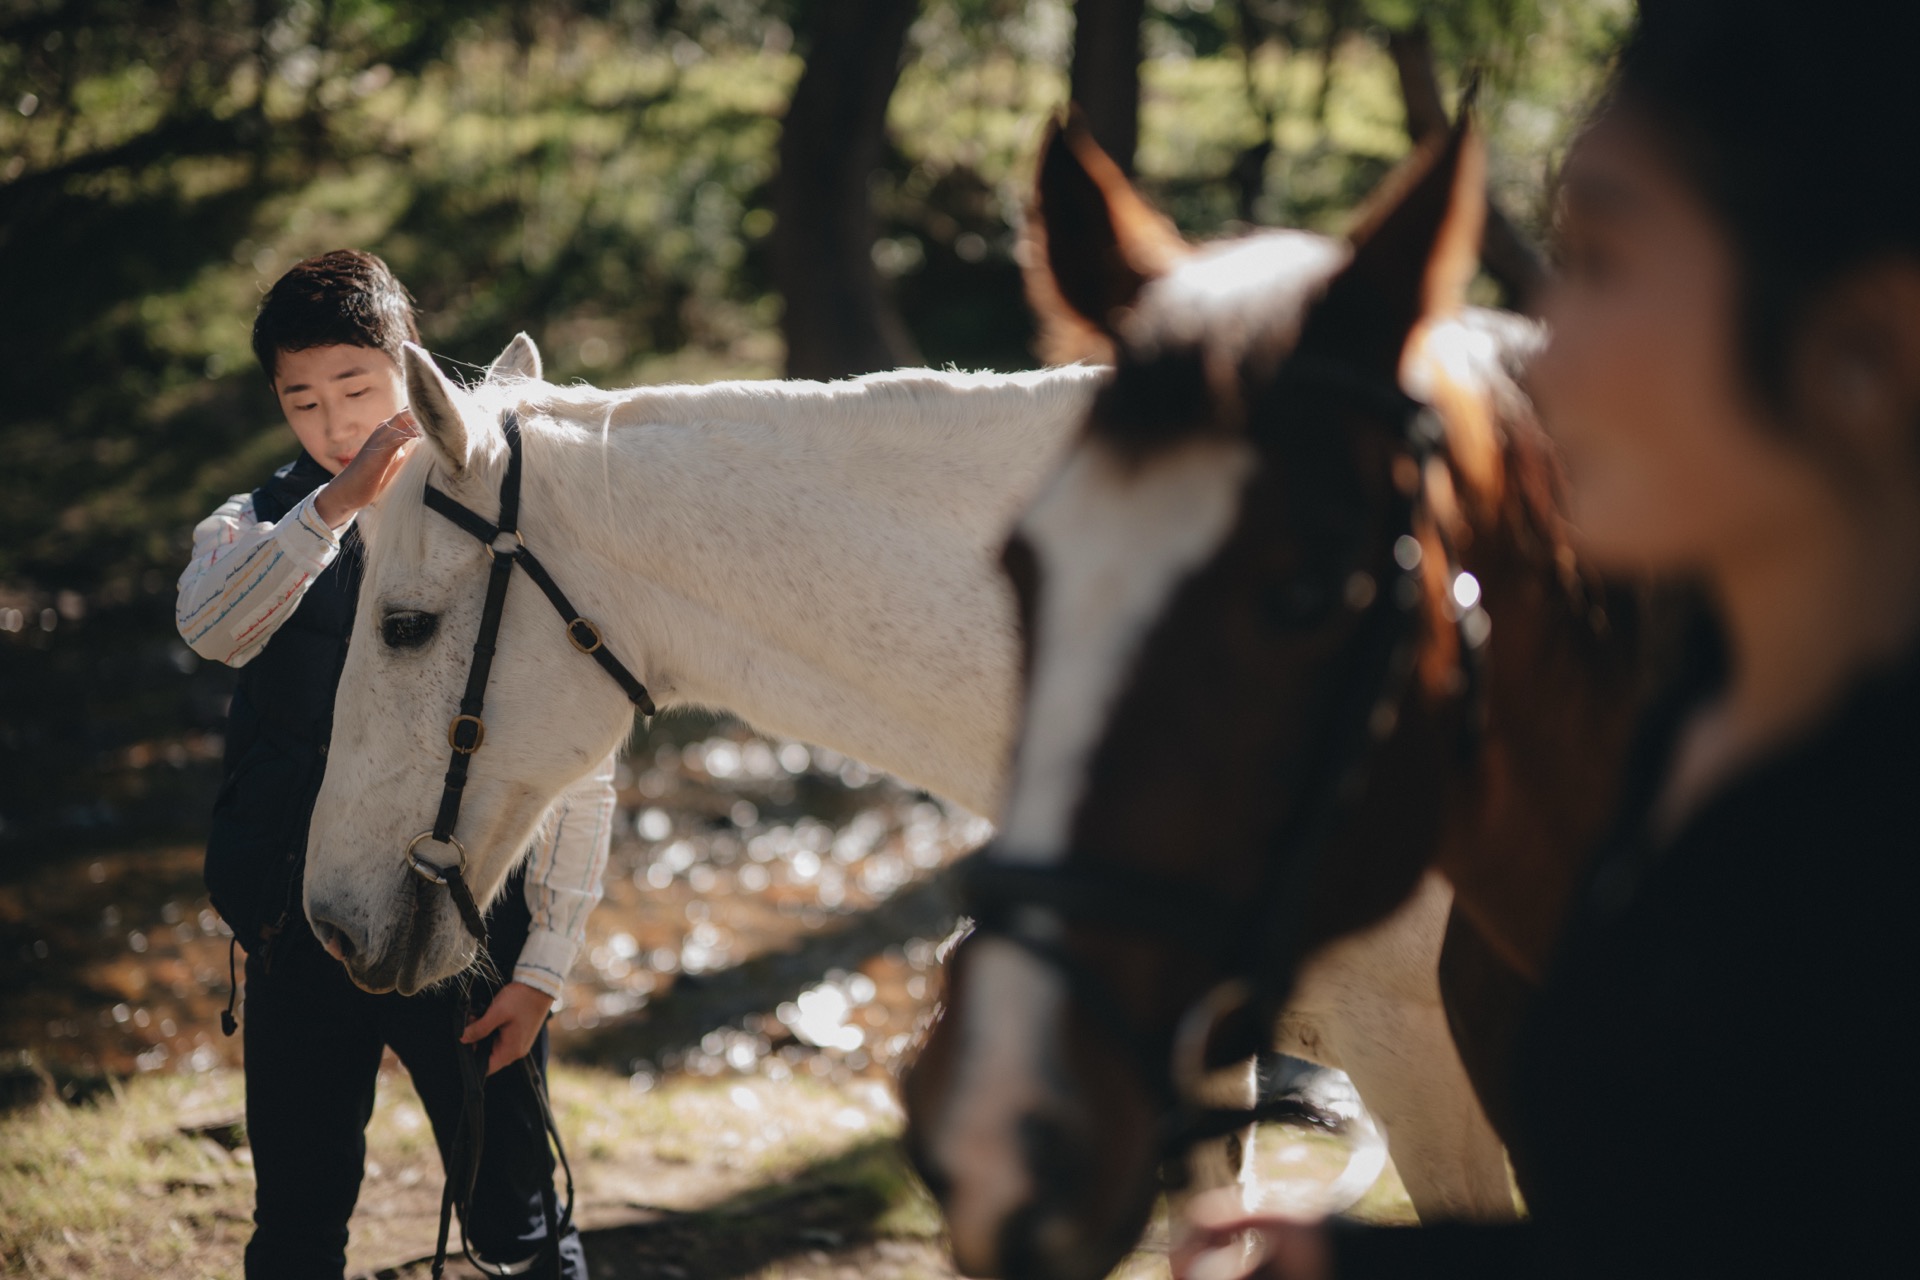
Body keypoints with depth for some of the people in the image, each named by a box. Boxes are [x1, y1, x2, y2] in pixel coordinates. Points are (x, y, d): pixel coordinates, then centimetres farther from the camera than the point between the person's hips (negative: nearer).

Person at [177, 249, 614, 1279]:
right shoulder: (255, 530, 5)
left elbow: (580, 775, -1)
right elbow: (210, 625, -22)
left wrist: (543, 965, -5)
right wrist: (335, 506, -36)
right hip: (300, 941, 2)